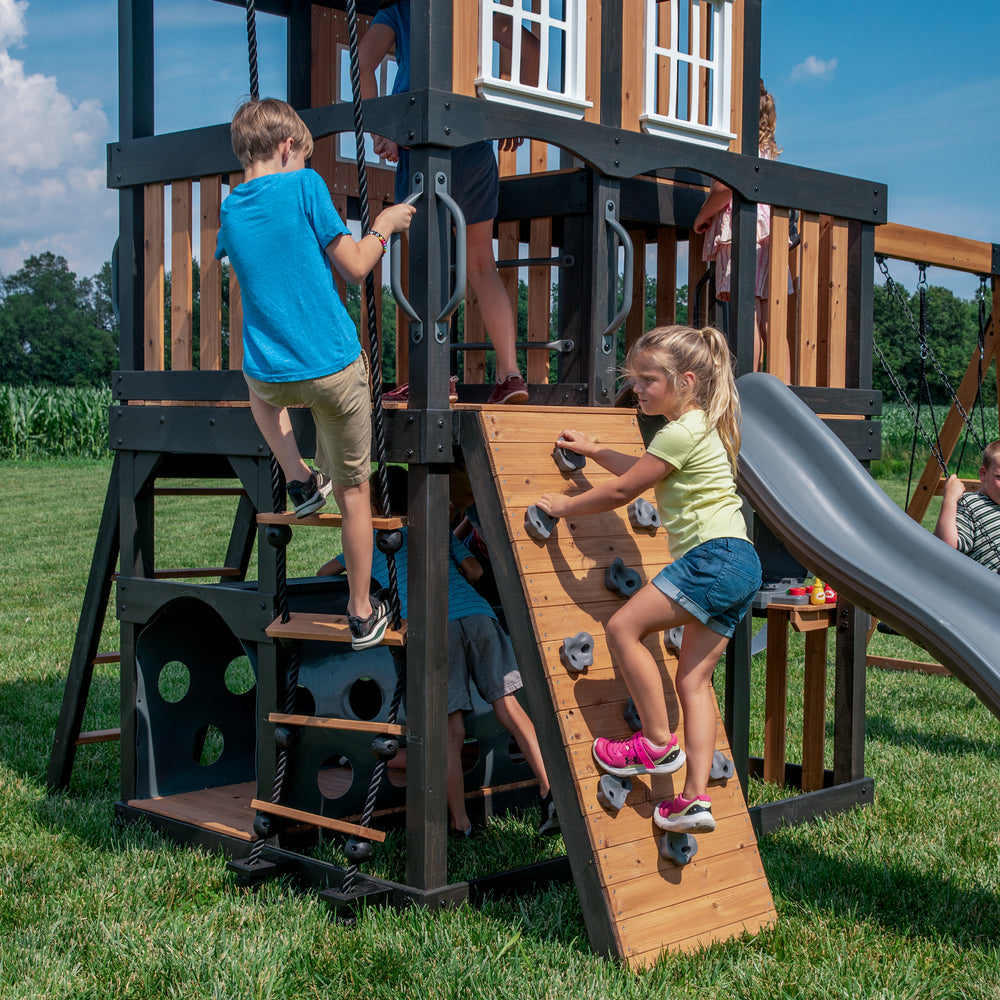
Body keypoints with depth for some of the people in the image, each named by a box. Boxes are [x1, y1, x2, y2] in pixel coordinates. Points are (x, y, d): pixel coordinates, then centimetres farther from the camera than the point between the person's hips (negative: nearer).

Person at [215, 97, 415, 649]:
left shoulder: (229, 211, 4)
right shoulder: (303, 185, -10)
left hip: (272, 377, 4)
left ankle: (301, 480, 28)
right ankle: (362, 614, 22)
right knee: (353, 489, 12)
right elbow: (355, 267, -8)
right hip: (335, 368, -3)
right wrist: (384, 225, 9)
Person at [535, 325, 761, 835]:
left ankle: (659, 743, -2)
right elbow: (643, 470, 38)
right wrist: (595, 451, 45)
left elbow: (622, 491, -4)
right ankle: (696, 797, 4)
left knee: (623, 627, -10)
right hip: (737, 566, 11)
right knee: (694, 678, 8)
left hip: (714, 557, -11)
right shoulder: (701, 426, 22)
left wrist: (565, 505, 9)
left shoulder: (680, 433, -10)